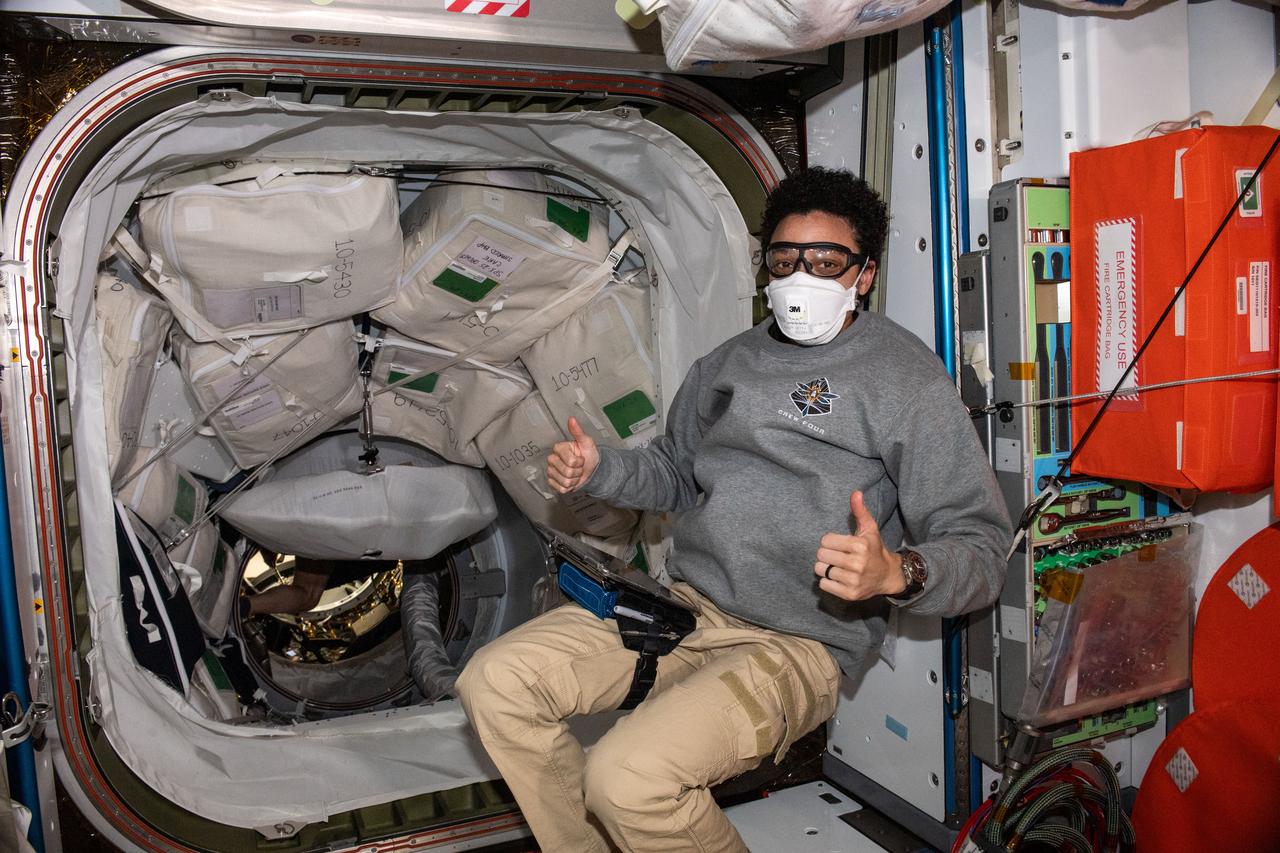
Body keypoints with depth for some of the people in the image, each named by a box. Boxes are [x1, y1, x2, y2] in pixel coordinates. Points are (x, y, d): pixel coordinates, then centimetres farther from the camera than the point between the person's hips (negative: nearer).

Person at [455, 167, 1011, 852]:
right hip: (680, 606, 7)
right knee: (494, 682, -6)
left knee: (627, 778, -28)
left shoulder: (906, 377, -5)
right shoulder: (730, 361, 15)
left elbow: (980, 549, -9)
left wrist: (896, 573, -30)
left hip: (795, 645, -6)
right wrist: (598, 469, 7)